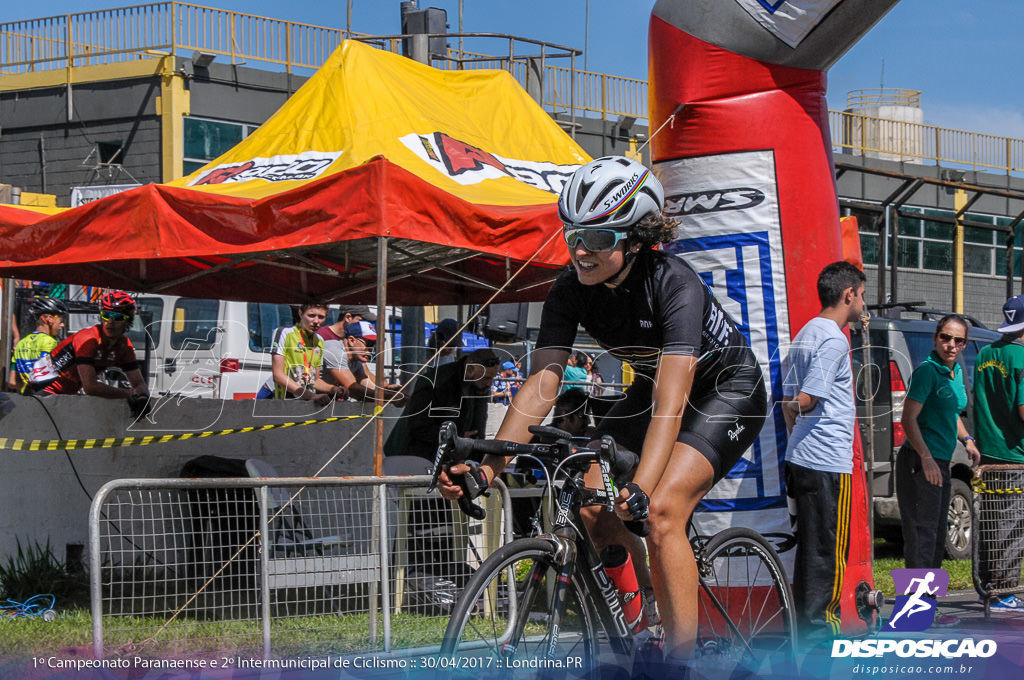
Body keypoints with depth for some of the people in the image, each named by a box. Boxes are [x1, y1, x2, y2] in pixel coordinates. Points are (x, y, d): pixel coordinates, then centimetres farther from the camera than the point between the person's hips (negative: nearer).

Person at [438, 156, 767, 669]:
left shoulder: (674, 286, -34)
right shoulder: (571, 290, -18)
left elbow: (670, 404, -43)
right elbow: (540, 385, -22)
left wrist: (640, 488, -56)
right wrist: (486, 467, -35)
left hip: (728, 390, -6)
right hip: (651, 387, 6)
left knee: (661, 510, -25)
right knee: (590, 506, -12)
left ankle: (681, 661, -19)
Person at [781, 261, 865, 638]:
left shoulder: (806, 334, 15)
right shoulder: (834, 339, -14)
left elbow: (788, 401, 17)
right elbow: (806, 400, -21)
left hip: (801, 457, 9)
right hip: (829, 460, -9)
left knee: (811, 547, 14)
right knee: (829, 551, -4)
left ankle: (806, 627, 18)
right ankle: (819, 631, -3)